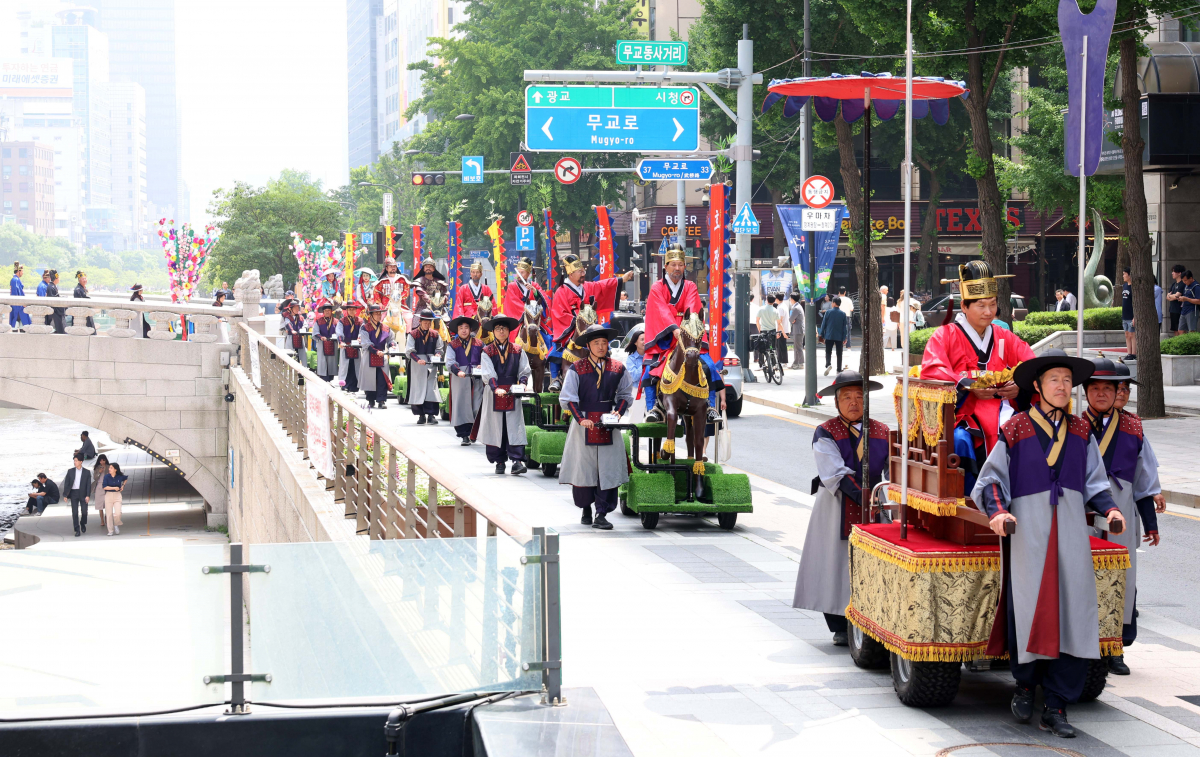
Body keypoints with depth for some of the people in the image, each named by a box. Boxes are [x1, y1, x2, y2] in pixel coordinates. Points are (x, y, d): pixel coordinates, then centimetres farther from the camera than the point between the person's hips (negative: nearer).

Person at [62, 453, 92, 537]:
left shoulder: (87, 472, 2)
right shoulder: (70, 471, 6)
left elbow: (88, 485, -1)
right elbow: (66, 483, 5)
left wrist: (88, 496, -10)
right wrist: (65, 495, -2)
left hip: (83, 494, -1)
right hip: (73, 493, 1)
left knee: (84, 511, -3)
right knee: (75, 512, -2)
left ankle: (83, 524, 26)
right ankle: (77, 530, 3)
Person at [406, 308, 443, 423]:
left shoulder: (435, 334, 8)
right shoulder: (413, 334, -1)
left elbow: (439, 348, 14)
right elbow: (409, 350, -6)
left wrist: (437, 355, -9)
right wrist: (418, 360, -21)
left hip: (431, 365, 1)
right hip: (417, 366, -1)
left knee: (431, 388, -7)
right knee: (418, 388, 0)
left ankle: (431, 415, -6)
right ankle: (421, 416, 7)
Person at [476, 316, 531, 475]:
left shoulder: (517, 351, 9)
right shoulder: (487, 352, 3)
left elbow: (524, 371, 6)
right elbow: (487, 374, -9)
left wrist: (522, 383, -14)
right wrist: (496, 388, -24)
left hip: (512, 394, 1)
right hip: (493, 395, -1)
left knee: (514, 426, -7)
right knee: (495, 427, 2)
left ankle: (516, 460, -13)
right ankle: (499, 462, 9)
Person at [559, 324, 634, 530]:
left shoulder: (618, 369, 6)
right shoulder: (577, 369, -2)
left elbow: (625, 394, 15)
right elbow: (567, 397, -4)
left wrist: (619, 412, -3)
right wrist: (580, 419, -14)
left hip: (608, 425, 2)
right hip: (584, 423, -2)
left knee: (609, 469, -4)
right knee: (583, 467, 5)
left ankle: (601, 515, 0)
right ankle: (586, 509, 24)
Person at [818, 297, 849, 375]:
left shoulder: (828, 312, -4)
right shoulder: (843, 314, 0)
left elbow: (823, 324, -1)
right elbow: (845, 327, 1)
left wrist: (822, 335, 7)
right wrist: (844, 338, 6)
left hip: (829, 336, -1)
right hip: (839, 337, 1)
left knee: (828, 353, 4)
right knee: (839, 354, 8)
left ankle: (827, 365, -21)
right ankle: (839, 370, 9)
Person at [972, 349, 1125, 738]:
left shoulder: (1081, 432, 14)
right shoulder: (1015, 430, 3)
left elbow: (1094, 481, 16)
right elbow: (992, 478, 2)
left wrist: (1109, 508, -2)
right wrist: (998, 510, -15)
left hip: (1070, 528, 3)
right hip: (1027, 527, -3)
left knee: (1073, 613, -4)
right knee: (1028, 609, -6)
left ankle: (1055, 709, 2)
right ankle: (1024, 685, 21)